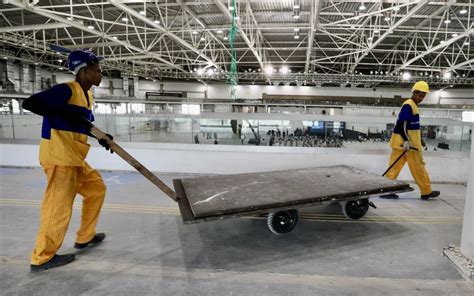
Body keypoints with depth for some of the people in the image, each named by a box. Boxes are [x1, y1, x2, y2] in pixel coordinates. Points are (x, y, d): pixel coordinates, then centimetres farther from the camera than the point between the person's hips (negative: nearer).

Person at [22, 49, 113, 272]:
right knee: (59, 205, -5)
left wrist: (100, 136, 8)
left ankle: (84, 237, 30)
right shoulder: (66, 90, -14)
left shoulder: (88, 95, 14)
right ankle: (43, 257, 11)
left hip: (74, 158, 10)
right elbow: (29, 103, -22)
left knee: (97, 188, 17)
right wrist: (65, 112, -28)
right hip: (58, 156, -10)